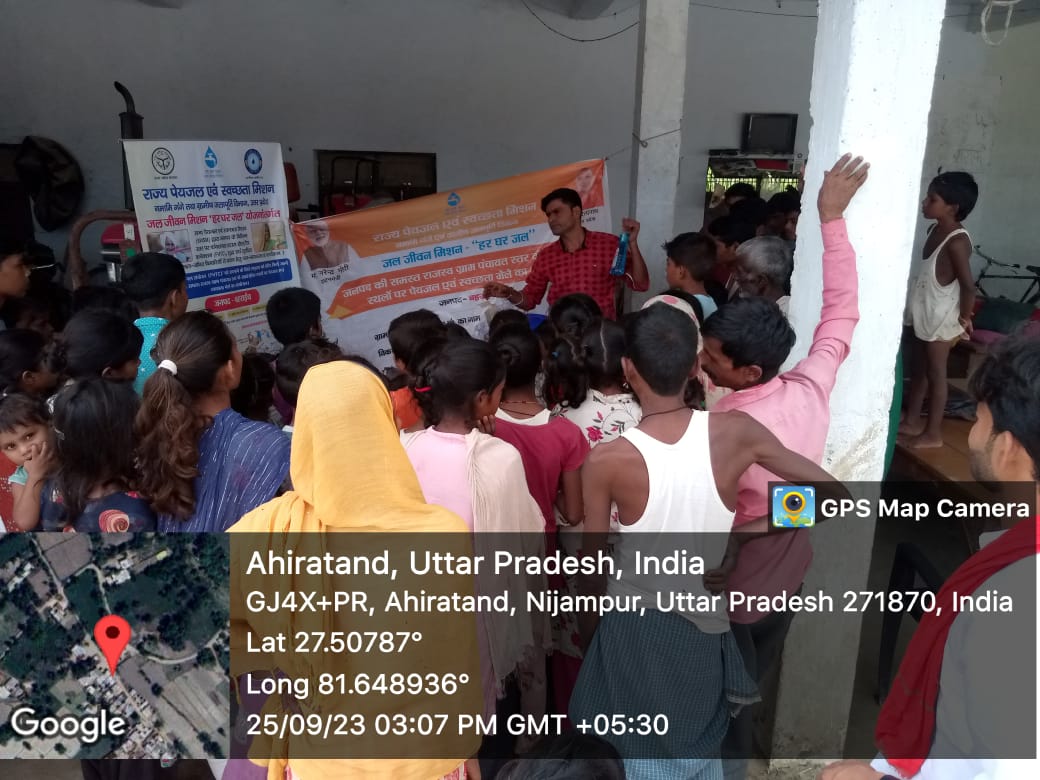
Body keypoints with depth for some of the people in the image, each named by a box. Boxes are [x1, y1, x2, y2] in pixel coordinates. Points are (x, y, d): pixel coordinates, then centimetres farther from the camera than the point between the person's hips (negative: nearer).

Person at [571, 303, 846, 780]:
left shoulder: (606, 461, -22)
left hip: (633, 627, -2)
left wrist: (590, 625, 9)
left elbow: (591, 562, -9)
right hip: (706, 627, 3)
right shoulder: (736, 432, -17)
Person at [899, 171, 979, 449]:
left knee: (935, 373, 2)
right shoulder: (937, 230, 4)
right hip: (925, 313, 9)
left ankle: (933, 433, 13)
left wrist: (964, 319, -14)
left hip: (942, 317, -9)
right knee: (918, 369, 17)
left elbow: (968, 285, -22)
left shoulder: (957, 241, -23)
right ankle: (911, 421, 30)